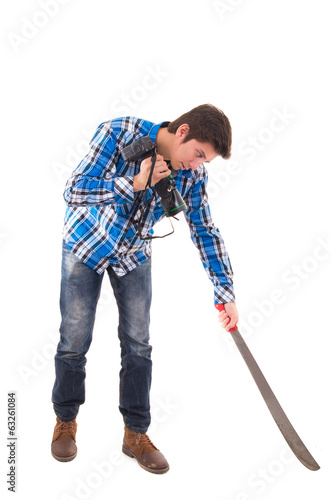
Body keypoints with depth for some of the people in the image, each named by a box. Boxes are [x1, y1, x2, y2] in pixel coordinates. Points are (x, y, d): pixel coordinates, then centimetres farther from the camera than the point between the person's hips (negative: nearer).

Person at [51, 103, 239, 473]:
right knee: (74, 342, 2)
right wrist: (136, 182, -39)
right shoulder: (119, 133, -27)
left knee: (137, 344, 2)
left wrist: (225, 293, -8)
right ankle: (65, 421, 26)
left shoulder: (193, 173, -15)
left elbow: (205, 231, -6)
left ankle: (135, 433, 17)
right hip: (85, 244, -3)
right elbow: (74, 192, -29)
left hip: (133, 255, 3)